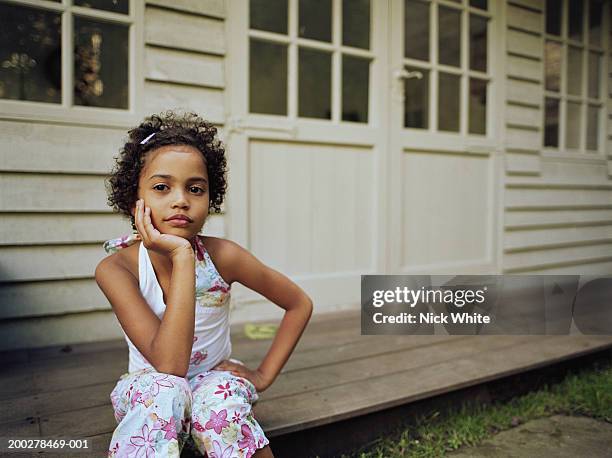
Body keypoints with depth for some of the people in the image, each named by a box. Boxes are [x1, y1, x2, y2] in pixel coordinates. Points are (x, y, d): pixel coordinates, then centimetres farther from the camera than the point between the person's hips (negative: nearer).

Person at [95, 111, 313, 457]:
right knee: (163, 392, -35)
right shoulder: (117, 267, -21)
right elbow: (169, 365, -33)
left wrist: (264, 375, -9)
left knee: (218, 399, -32)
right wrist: (181, 257, -37)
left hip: (216, 380, 2)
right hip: (148, 389, -1)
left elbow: (300, 304, -4)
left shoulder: (222, 256, -18)